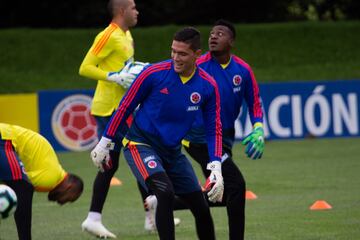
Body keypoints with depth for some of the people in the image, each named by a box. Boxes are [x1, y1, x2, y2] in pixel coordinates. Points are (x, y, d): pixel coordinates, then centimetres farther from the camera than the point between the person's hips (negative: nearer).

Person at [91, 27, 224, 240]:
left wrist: (216, 167, -12)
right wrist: (105, 143, -1)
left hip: (173, 151, 5)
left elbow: (214, 129, 0)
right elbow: (125, 107, -5)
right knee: (166, 192, -29)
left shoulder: (208, 86, -8)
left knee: (201, 208, 6)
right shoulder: (154, 73, -17)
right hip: (140, 145, -5)